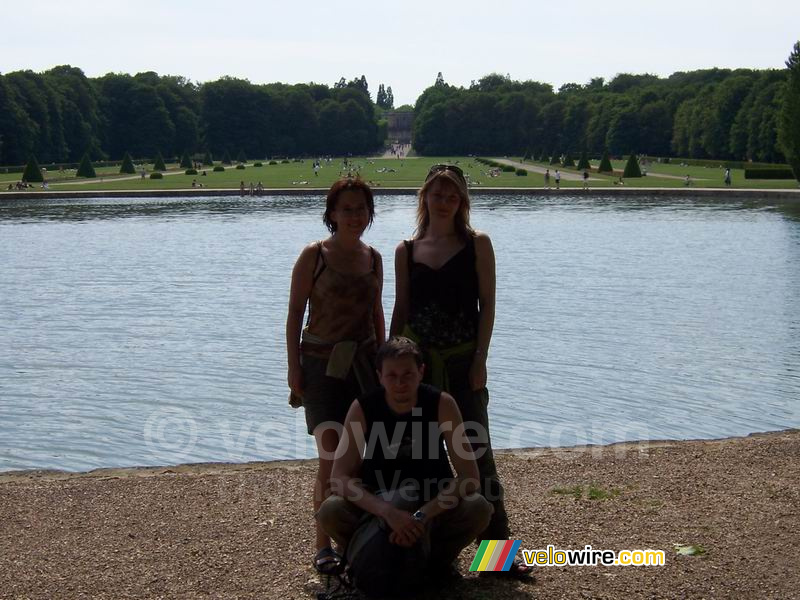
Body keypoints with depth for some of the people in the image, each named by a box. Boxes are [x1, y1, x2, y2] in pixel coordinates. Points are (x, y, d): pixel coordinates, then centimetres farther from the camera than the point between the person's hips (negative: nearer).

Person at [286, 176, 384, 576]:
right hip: (322, 363, -5)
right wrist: (293, 368, -9)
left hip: (363, 362, 5)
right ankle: (323, 545, -1)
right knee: (331, 456, -10)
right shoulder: (314, 256, -6)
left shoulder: (373, 258, 8)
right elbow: (295, 313, -5)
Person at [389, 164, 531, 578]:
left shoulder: (477, 244, 1)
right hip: (417, 357, 3)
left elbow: (487, 304, -3)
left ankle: (496, 545, 0)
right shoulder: (406, 251, 8)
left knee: (476, 448, -5)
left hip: (462, 358, -3)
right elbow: (400, 310, 11)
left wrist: (480, 360, -10)